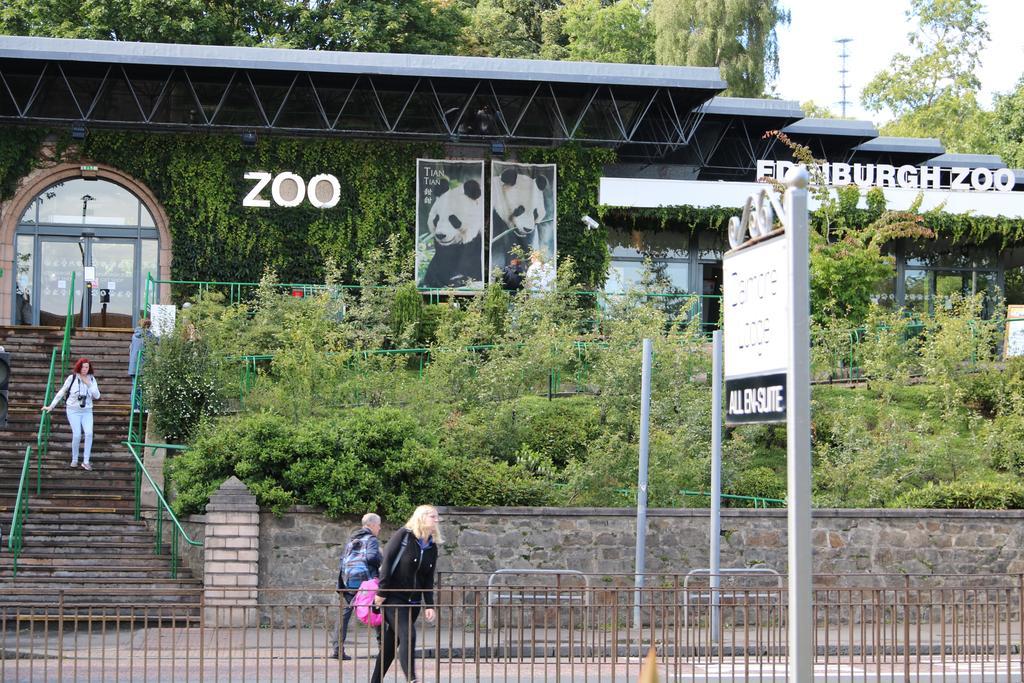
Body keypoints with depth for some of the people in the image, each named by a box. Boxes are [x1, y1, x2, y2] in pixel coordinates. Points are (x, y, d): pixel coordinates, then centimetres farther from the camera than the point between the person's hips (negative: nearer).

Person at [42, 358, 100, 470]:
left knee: (89, 433, -16)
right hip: (73, 410, -2)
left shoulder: (91, 379, 3)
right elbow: (61, 392, 3)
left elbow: (97, 396, 1)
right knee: (77, 435, -12)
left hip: (87, 411, 2)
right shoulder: (72, 378, -4)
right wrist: (51, 406, 2)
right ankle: (74, 460, 8)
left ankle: (86, 461, -10)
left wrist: (89, 384, -11)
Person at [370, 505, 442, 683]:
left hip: (413, 602, 7)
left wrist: (429, 605, 4)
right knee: (408, 635, -20)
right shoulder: (404, 535, -9)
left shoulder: (432, 548, 10)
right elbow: (387, 562, -11)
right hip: (393, 598, -6)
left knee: (391, 643, 9)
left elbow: (428, 580, 12)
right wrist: (381, 592, -15)